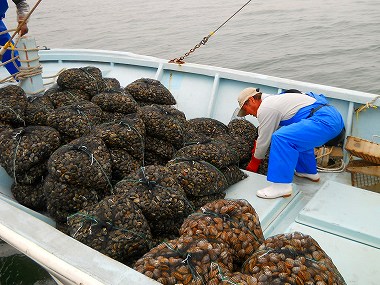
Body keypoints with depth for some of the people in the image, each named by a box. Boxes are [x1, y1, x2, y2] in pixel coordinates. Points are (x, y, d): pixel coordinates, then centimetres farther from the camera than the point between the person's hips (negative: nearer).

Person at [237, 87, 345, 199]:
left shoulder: (265, 109, -7)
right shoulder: (272, 100, 23)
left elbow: (264, 140, 1)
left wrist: (253, 164, 15)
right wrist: (256, 143, 39)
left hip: (325, 121, -11)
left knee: (281, 138, -23)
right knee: (299, 137, 35)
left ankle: (282, 186, -19)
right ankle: (309, 172, 40)